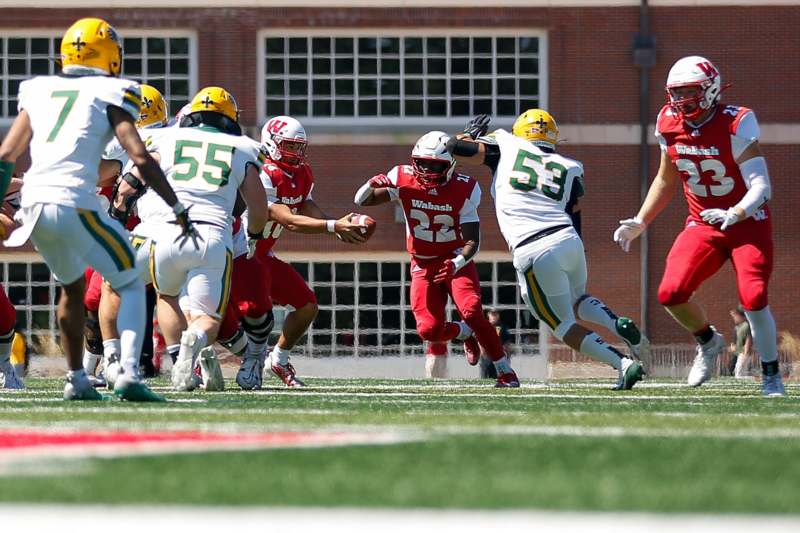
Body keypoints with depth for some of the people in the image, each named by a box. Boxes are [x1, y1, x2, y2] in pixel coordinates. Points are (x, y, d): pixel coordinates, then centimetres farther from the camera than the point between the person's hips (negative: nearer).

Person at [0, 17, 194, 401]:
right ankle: (129, 374, -9)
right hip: (75, 205, -5)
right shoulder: (109, 96, 4)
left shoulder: (40, 91, 18)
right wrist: (177, 208, 1)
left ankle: (76, 379, 27)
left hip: (34, 206, 5)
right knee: (131, 285, 8)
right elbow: (140, 158, -5)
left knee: (72, 287, 27)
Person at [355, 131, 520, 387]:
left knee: (472, 312, -25)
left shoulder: (463, 189, -17)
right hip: (423, 266, 2)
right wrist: (372, 186, -27)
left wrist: (457, 263, -37)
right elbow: (361, 200, -3)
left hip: (455, 260, -2)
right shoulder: (404, 179, -12)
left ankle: (506, 372, -13)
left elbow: (472, 241, -17)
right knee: (429, 330, -11)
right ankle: (465, 333, 26)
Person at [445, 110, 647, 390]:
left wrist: (472, 134, 32)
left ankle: (624, 364, -10)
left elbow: (456, 147, 11)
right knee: (577, 299, 33)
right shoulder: (569, 167, 19)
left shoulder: (506, 146, 11)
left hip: (532, 254, -4)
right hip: (568, 240, 4)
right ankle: (618, 324, 2)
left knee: (564, 325, 9)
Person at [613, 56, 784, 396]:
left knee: (753, 298, -20)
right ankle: (708, 342, 16)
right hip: (703, 224, 5)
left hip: (747, 221, -5)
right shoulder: (670, 125, -3)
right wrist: (639, 223, 10)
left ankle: (771, 375, 1)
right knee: (671, 294, -14)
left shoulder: (736, 125, -20)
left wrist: (735, 214, -45)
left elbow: (761, 187, -27)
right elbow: (666, 181, 15)